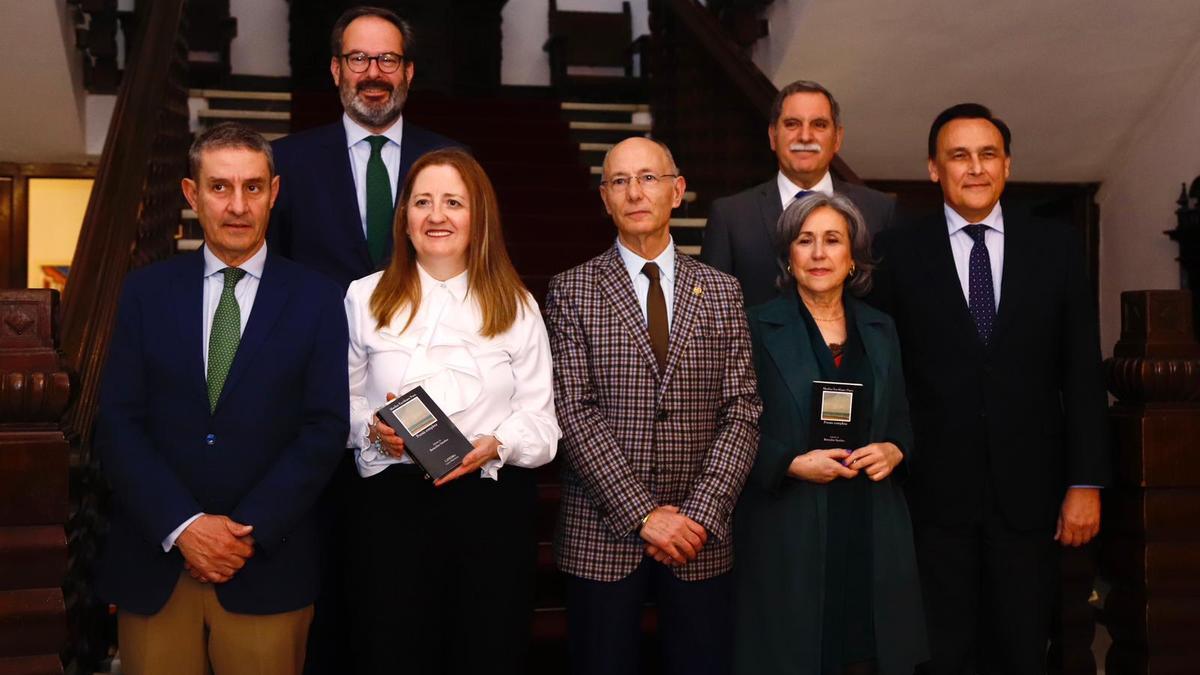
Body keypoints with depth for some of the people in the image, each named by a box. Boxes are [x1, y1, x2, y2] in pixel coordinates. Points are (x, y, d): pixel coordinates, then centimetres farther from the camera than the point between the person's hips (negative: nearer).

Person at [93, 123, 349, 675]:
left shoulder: (317, 299, 1)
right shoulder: (146, 292, 5)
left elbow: (326, 427, -4)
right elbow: (117, 422, 0)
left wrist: (250, 529, -12)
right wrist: (183, 526, -12)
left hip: (266, 569, -1)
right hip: (154, 565, 1)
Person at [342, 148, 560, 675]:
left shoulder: (515, 306, 7)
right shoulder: (366, 297, 8)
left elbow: (541, 419, 3)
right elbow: (342, 401, 11)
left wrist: (496, 444, -15)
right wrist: (372, 429, -9)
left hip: (492, 503, 0)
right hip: (391, 500, 0)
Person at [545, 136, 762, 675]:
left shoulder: (721, 292, 8)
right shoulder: (571, 292, 1)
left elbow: (742, 410, 2)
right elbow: (574, 412, -7)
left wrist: (701, 515, -10)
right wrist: (643, 514, -13)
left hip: (701, 535, 2)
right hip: (601, 538, -1)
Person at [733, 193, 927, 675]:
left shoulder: (880, 329, 12)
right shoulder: (758, 328, -3)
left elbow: (902, 423, 17)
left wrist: (894, 451, -3)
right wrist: (792, 464, -16)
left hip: (872, 529, 4)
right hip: (790, 532, -4)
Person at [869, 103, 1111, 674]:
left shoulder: (1055, 247, 4)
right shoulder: (900, 252, -1)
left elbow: (1082, 373, 3)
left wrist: (1086, 482, -1)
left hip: (1029, 490, 2)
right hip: (936, 492, -1)